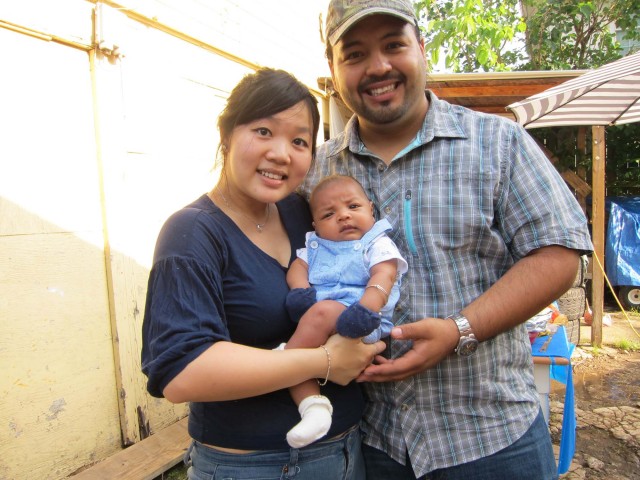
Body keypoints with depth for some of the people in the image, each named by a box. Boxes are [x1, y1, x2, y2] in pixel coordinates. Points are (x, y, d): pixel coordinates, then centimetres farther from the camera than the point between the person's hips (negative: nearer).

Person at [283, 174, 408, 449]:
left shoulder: (377, 243, 8)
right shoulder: (314, 245, 25)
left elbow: (383, 277, -9)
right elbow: (297, 266, 12)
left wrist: (364, 308, -29)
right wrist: (300, 289, -12)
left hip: (357, 324, -6)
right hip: (318, 329, 6)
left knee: (323, 311, -34)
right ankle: (313, 405, -19)